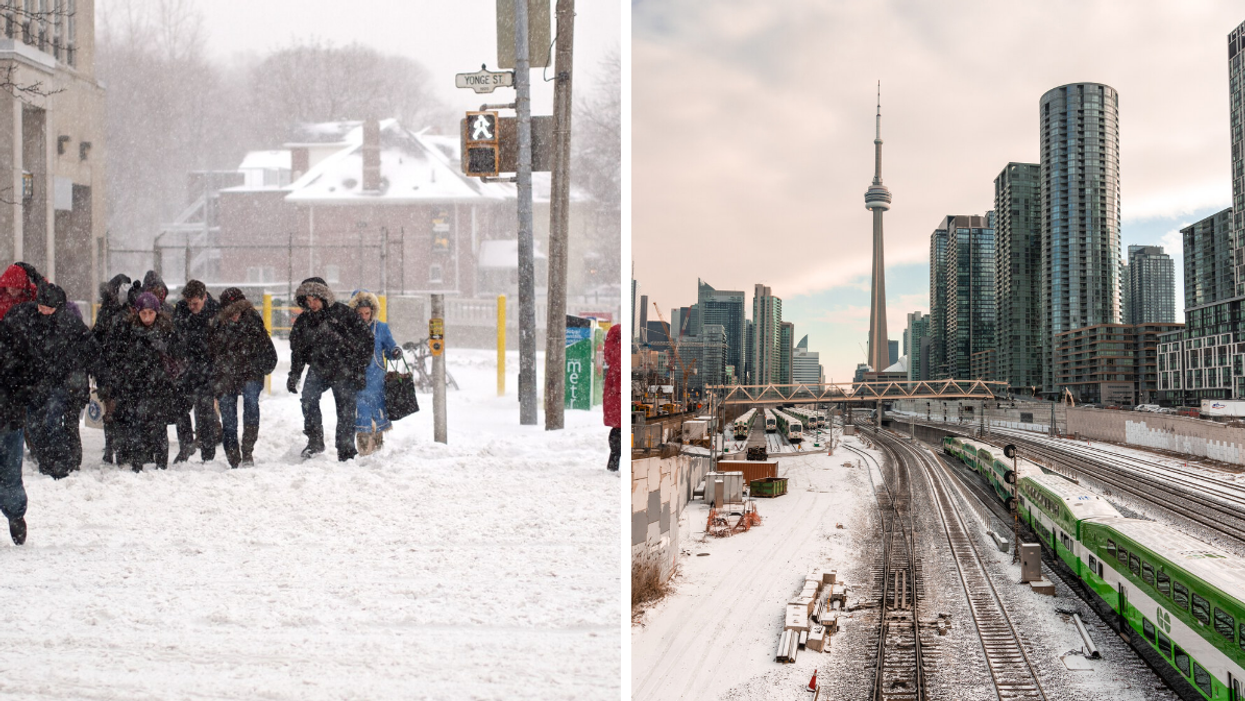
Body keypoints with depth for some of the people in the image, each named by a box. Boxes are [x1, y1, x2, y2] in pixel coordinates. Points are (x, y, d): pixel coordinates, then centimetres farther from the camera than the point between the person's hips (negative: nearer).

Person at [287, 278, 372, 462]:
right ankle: (315, 441, -14)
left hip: (344, 371, -3)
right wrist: (294, 374, 11)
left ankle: (346, 452, 6)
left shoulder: (342, 313, -5)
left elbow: (365, 339, -3)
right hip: (319, 369, 3)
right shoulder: (303, 320, 8)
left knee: (345, 410, -4)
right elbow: (297, 349, 19)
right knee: (308, 397, -23)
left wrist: (360, 369, -6)